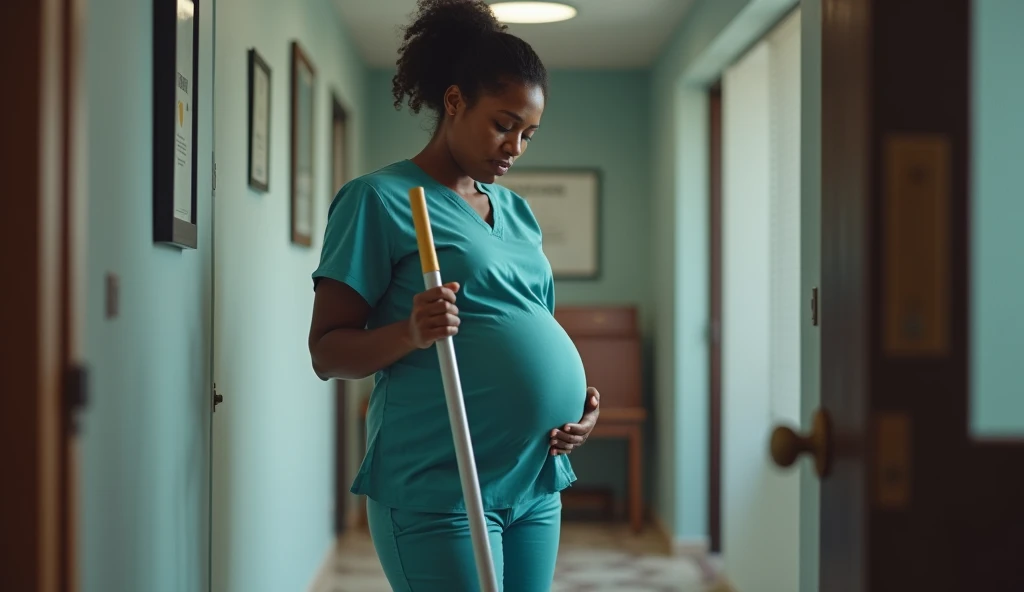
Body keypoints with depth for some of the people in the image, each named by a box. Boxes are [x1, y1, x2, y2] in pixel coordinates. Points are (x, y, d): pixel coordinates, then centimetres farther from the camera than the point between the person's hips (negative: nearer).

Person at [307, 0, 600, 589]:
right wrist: (411, 332, -26)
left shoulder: (518, 213, 16)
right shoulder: (381, 199, -4)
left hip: (537, 481, 7)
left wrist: (581, 400, 4)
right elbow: (327, 351, -6)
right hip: (440, 488, -7)